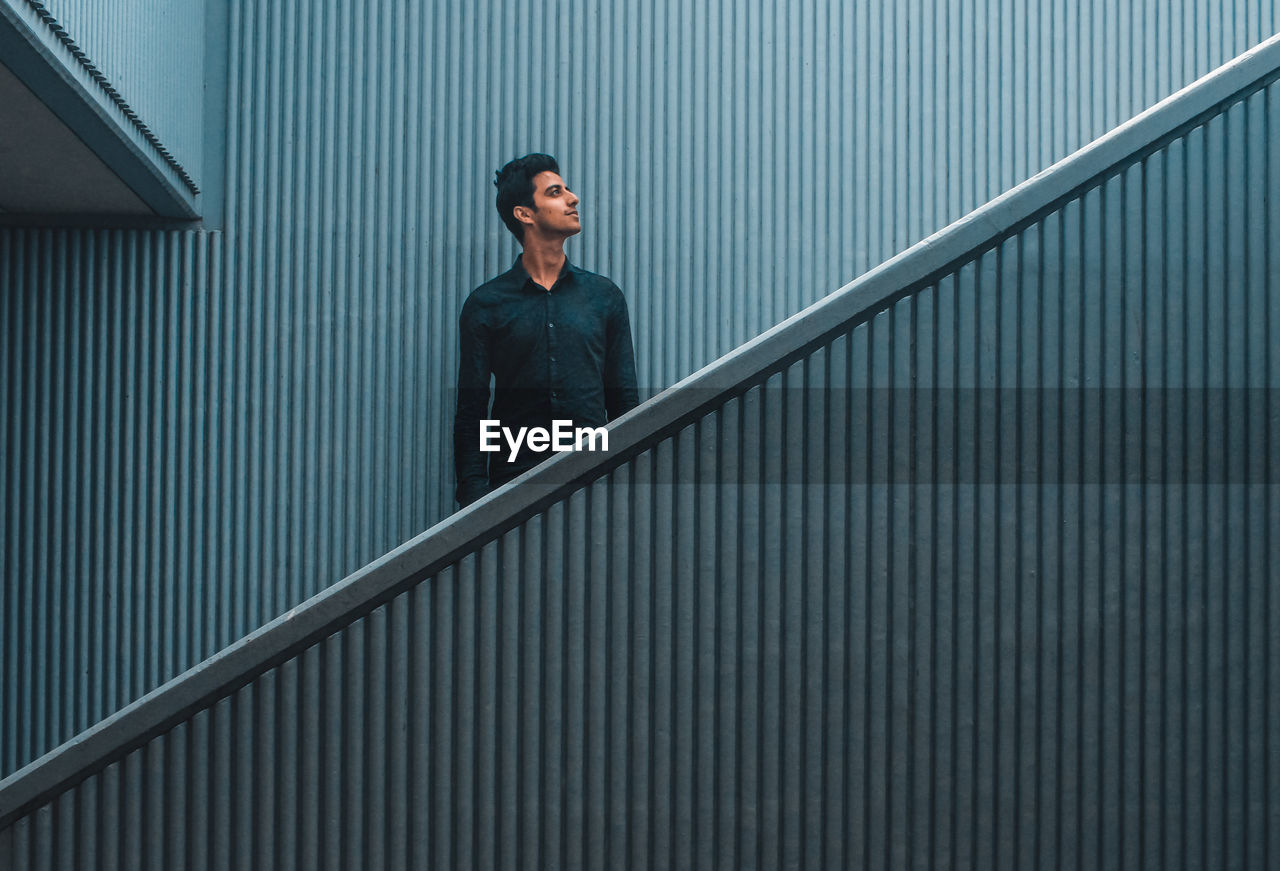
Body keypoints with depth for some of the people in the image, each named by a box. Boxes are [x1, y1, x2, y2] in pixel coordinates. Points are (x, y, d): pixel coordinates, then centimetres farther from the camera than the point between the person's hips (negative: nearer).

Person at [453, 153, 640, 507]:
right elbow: (471, 411, 7)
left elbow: (625, 401, 16)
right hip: (513, 484, -1)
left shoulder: (604, 296, 14)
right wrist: (474, 493, -4)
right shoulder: (486, 304, 9)